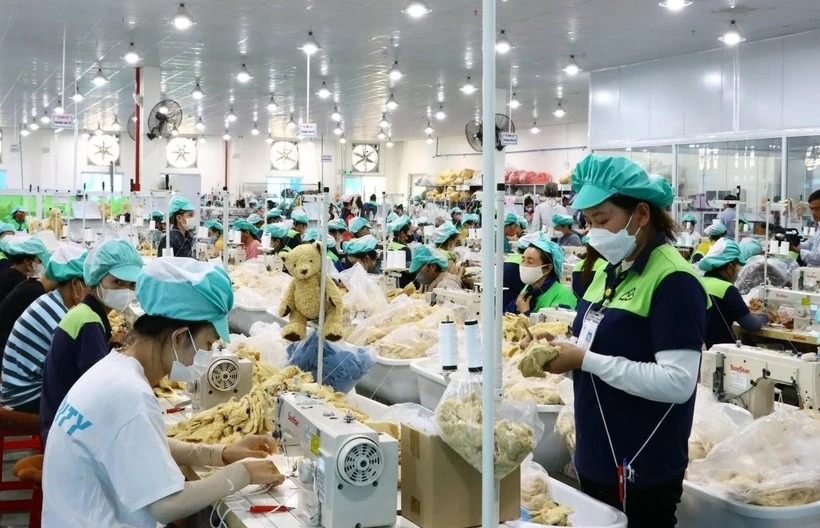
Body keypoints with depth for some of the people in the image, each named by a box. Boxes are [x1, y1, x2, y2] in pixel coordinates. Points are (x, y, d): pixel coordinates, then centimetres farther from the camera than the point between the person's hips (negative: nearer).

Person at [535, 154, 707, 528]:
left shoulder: (674, 280, -18)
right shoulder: (610, 272, 8)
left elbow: (677, 382, -25)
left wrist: (585, 361, -25)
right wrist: (563, 350, -3)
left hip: (643, 470, -8)